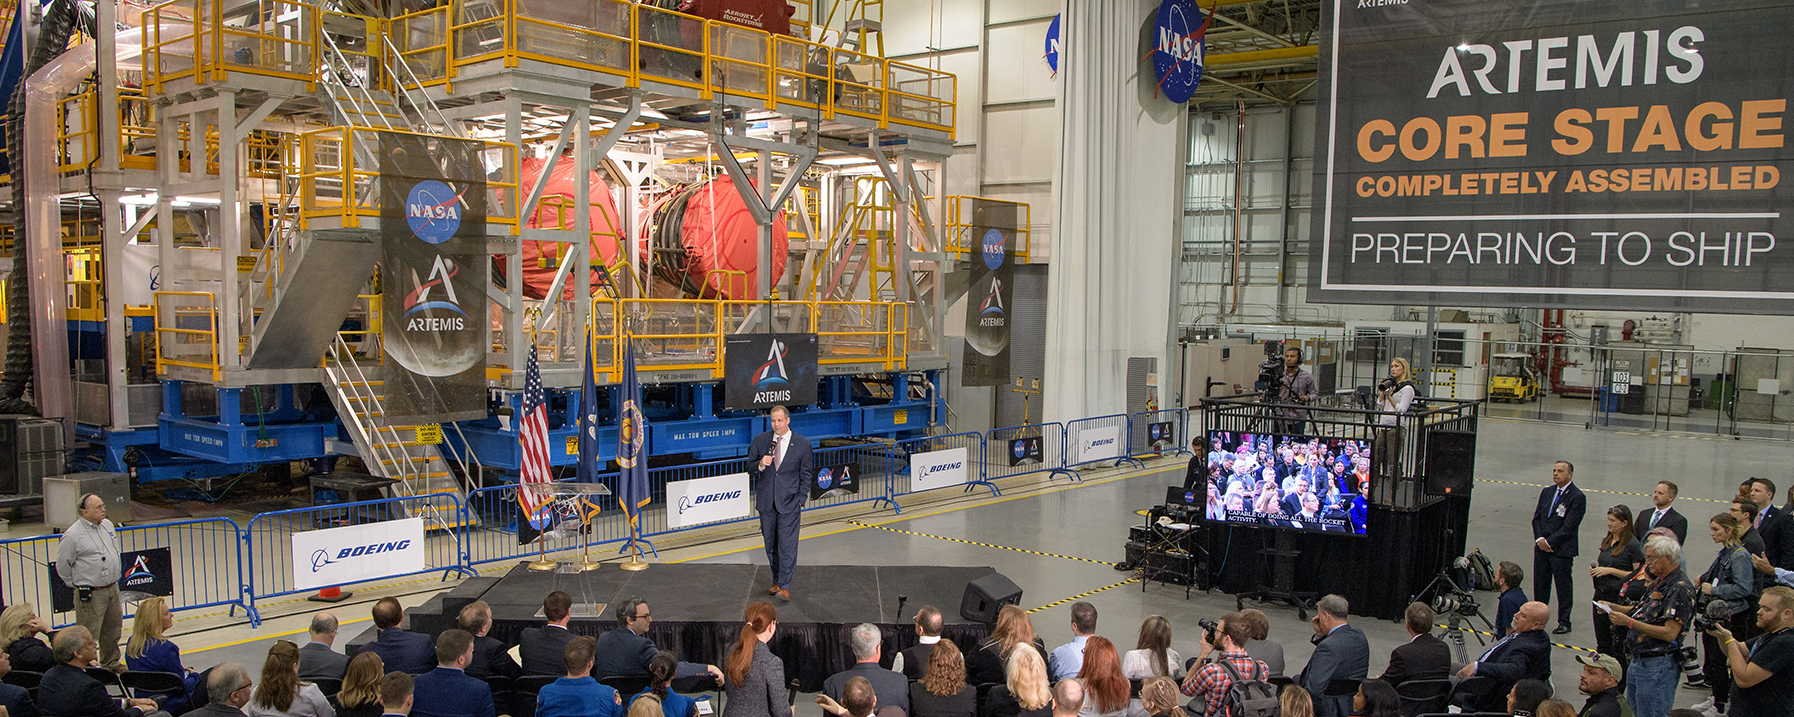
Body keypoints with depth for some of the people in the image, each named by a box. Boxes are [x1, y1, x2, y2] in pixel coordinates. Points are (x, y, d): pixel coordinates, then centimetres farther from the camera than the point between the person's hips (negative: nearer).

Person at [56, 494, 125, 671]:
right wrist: (79, 584, 0)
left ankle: (111, 664, 33)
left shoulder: (107, 525, 8)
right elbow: (62, 566, -8)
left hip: (112, 588, 7)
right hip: (90, 595, -7)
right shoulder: (72, 535, -15)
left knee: (113, 630, 18)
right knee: (88, 636, -4)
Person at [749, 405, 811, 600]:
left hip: (789, 503, -3)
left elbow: (806, 475, 2)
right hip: (766, 502, 3)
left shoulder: (802, 444, -3)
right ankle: (777, 581, 27)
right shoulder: (760, 441, 2)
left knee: (787, 545, -9)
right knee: (771, 545, 13)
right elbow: (750, 469, 6)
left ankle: (785, 587, -5)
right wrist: (760, 465, -17)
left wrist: (800, 502, -3)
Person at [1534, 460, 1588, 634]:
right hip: (1541, 547, 6)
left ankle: (1564, 622, 13)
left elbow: (1569, 527, -14)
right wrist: (1539, 539, -3)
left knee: (1563, 585, 3)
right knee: (1540, 584, 11)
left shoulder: (1577, 497, -9)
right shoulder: (1547, 492, 12)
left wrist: (1549, 542, -14)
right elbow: (1537, 517, 12)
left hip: (1562, 549, -6)